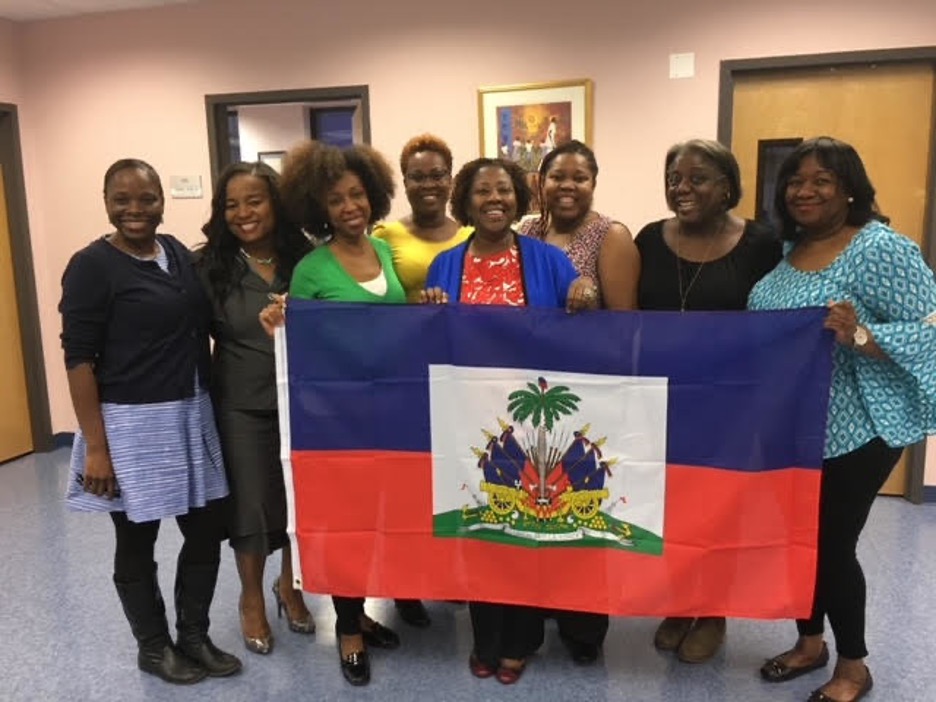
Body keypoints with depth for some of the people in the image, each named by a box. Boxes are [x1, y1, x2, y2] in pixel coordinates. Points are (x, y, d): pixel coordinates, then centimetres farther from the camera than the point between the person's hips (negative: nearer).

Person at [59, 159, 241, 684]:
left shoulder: (179, 253, 6)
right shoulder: (92, 265, -10)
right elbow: (79, 359, -12)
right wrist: (95, 446, -14)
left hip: (192, 416, 6)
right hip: (130, 424, -5)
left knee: (207, 531, 12)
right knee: (137, 543, 11)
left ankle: (195, 636, 33)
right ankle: (154, 647, 32)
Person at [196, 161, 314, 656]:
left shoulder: (304, 258, -1)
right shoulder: (211, 266, -5)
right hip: (241, 405, -1)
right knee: (250, 503, 10)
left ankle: (289, 586, 39)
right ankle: (252, 600, 34)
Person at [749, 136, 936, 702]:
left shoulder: (882, 248, -14)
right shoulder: (785, 249, 8)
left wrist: (858, 336, -33)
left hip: (853, 430, -7)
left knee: (832, 546, 3)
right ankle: (811, 643, 37)